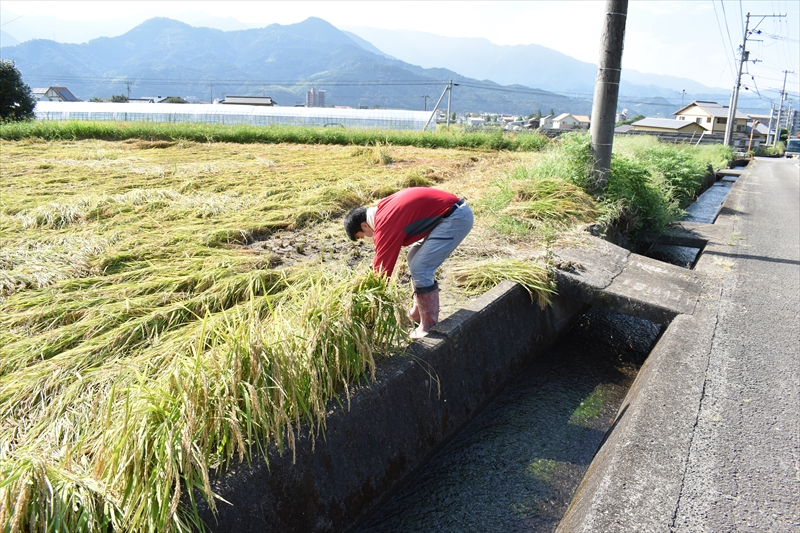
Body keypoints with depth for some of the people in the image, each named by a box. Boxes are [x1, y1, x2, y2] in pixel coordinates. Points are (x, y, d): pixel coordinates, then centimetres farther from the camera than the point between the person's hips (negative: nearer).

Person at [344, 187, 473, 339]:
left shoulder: (386, 223, -16)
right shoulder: (383, 209, 12)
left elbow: (383, 264, -10)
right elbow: (382, 256, 22)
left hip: (456, 218, -10)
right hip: (454, 211, 10)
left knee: (420, 269, -9)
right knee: (415, 259, 18)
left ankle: (429, 327, 3)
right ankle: (418, 313, 28)